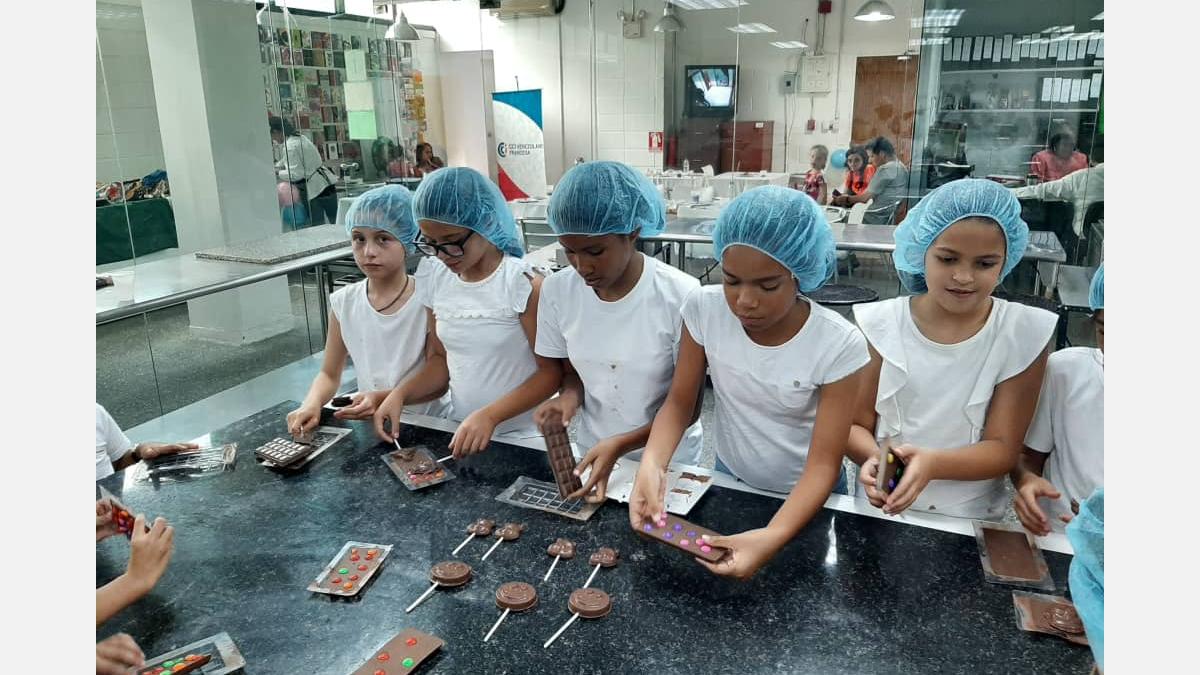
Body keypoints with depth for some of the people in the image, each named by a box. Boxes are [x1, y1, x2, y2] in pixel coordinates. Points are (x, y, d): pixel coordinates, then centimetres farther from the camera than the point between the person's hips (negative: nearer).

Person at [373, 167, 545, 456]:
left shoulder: (524, 284, -14)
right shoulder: (435, 279, 3)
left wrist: (489, 416, -22)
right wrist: (400, 393, -3)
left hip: (521, 440, -3)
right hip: (461, 433, 3)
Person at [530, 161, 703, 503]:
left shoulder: (680, 295, -23)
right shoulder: (557, 289, -11)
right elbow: (571, 370, 4)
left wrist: (621, 445, -28)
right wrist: (570, 395, -18)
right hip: (592, 452, 3)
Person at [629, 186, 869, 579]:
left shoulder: (839, 345, -27)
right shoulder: (704, 309, -20)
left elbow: (824, 464, -25)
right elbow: (680, 404, -11)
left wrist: (772, 537, -42)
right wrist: (652, 464, -33)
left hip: (806, 496, -2)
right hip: (729, 481, 2)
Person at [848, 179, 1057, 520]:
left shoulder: (1025, 333, -4)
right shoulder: (879, 325, -3)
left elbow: (1003, 449, -5)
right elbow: (855, 424, 0)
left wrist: (933, 463, -24)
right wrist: (874, 458, -22)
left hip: (973, 521, 1)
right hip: (881, 511, 0)